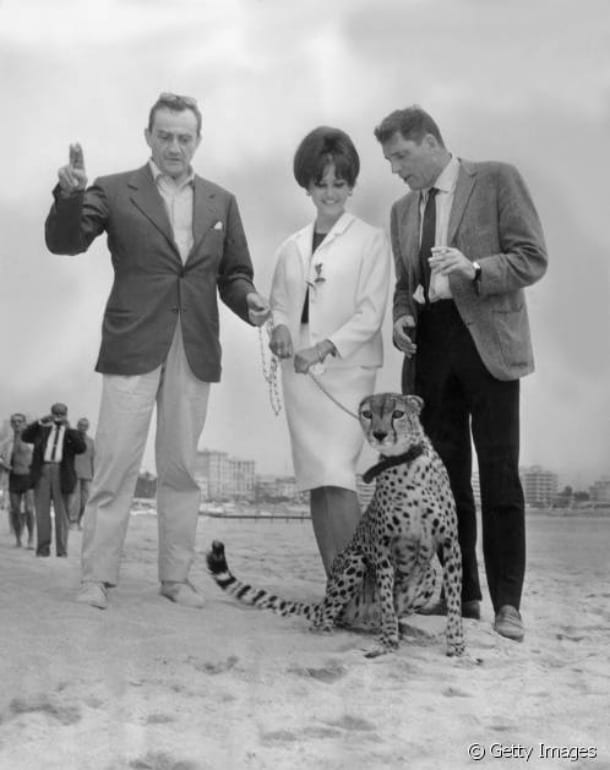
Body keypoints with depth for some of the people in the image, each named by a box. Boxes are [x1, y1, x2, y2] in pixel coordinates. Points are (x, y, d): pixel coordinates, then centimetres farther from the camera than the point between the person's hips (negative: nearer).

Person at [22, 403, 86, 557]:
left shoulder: (72, 433, 13)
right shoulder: (42, 430, 19)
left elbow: (81, 448, -5)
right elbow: (25, 436, 3)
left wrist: (68, 429, -14)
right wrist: (40, 422, -8)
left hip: (61, 475, -1)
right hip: (42, 473, 1)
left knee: (62, 514, -1)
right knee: (42, 512, -1)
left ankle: (62, 550, 1)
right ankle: (43, 548, 2)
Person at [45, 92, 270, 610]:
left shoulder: (221, 202, 13)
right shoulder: (114, 192, 5)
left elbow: (233, 273, 14)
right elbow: (64, 242, -5)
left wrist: (248, 302, -7)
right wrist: (70, 194, -24)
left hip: (195, 352, 3)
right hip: (132, 348, -2)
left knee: (181, 467, 9)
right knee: (115, 465, -2)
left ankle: (176, 576, 18)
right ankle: (98, 577, 8)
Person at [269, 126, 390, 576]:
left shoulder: (371, 241, 0)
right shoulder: (292, 248, 15)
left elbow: (371, 314, -7)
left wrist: (324, 348, -19)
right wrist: (280, 329, -5)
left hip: (347, 369, -5)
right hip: (300, 372, 5)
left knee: (336, 476, -16)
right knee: (315, 482, 4)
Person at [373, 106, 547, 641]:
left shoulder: (497, 180, 2)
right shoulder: (403, 210, 18)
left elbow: (533, 259, -4)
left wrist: (475, 269, -20)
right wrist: (402, 315, 4)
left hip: (486, 342, -5)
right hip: (429, 346, 5)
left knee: (499, 476, -5)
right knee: (445, 477, 5)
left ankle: (506, 602, 2)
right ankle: (462, 595, 13)